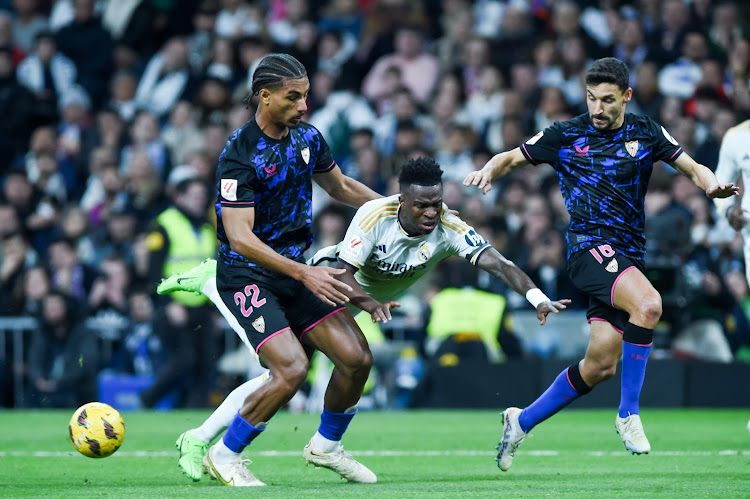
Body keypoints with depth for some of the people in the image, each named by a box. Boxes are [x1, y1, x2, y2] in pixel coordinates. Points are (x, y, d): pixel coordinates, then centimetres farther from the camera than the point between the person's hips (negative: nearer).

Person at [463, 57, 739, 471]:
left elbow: (692, 168, 9)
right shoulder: (565, 136, 3)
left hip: (628, 254, 4)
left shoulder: (645, 133, 8)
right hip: (589, 245, -4)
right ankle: (628, 414, -21)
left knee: (601, 365, 2)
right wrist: (487, 171, -10)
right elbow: (513, 158, 11)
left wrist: (711, 184, -13)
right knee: (648, 304, -32)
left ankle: (522, 421, 22)